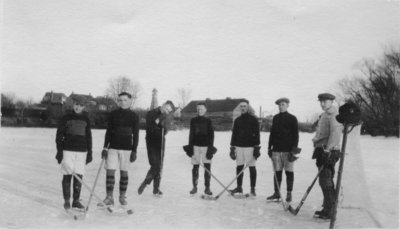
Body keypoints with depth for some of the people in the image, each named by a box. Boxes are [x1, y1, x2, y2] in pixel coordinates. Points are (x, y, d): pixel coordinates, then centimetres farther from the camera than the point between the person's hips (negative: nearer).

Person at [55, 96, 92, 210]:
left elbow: (88, 137, 14)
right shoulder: (66, 118, 2)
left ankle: (76, 200, 10)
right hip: (68, 150, -2)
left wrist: (89, 152, 11)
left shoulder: (86, 120, 10)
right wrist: (59, 151, -5)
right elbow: (59, 135, 2)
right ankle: (66, 200, 9)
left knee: (79, 176, 2)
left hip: (81, 151, 2)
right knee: (67, 175, -1)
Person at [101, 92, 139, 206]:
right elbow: (108, 132, 7)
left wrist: (134, 151, -3)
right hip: (113, 147, 1)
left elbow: (135, 135, 1)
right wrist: (105, 147, 2)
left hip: (127, 148, -1)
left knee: (124, 172, 6)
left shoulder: (134, 116, 1)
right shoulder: (113, 114, 5)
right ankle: (109, 197, 1)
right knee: (110, 171, -5)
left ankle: (122, 196, 18)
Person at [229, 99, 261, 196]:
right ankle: (239, 187, 16)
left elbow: (256, 134, -3)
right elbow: (234, 134, 15)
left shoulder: (253, 120, 0)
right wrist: (232, 148, 11)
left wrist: (257, 148, -10)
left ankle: (253, 188, 5)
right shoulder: (237, 120, 12)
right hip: (239, 146, 4)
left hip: (250, 147, -4)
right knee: (239, 167, 6)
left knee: (252, 167, -1)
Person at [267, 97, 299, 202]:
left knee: (289, 172, 2)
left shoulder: (292, 118, -1)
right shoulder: (275, 118, 13)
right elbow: (272, 133, 18)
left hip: (288, 150, -4)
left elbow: (295, 135, -4)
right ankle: (276, 193, 13)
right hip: (276, 149, 4)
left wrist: (293, 149, -11)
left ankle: (289, 193, 10)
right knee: (277, 172, 7)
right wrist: (270, 147, 13)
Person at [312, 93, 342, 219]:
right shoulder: (325, 115, 20)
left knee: (326, 181, -9)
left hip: (329, 152, -10)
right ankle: (327, 208, 24)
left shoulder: (333, 114, -11)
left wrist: (327, 149, -29)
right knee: (325, 181, 15)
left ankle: (330, 211, -4)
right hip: (323, 151, 10)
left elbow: (335, 132, -23)